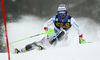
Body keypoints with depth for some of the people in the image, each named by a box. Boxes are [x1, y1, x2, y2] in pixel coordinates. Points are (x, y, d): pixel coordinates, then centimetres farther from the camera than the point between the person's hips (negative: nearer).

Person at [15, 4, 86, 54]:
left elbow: (78, 28, -5)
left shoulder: (70, 19, -12)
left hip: (63, 37, -1)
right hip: (54, 34, 1)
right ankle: (23, 50, -23)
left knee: (63, 31, -35)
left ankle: (50, 45, -44)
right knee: (42, 41, -18)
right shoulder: (55, 18, -9)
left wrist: (81, 38, -11)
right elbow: (46, 24, -10)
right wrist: (46, 28, -32)